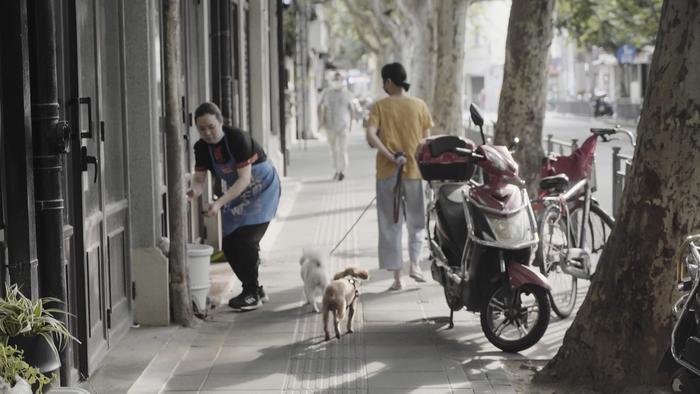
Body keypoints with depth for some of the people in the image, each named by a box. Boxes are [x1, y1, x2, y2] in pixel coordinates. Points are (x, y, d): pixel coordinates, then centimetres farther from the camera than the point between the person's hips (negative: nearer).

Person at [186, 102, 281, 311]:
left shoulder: (238, 139, -28)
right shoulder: (201, 147, -9)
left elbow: (245, 179, -30)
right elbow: (199, 179, -10)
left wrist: (219, 203, -40)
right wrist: (193, 191, -35)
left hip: (262, 189, -7)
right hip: (237, 192, 7)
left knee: (246, 238, -19)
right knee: (229, 244, 1)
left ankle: (252, 293, -5)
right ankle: (255, 290, 19)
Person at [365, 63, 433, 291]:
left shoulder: (380, 107, -4)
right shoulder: (419, 106, 1)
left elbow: (370, 136, -19)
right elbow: (426, 140, 4)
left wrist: (390, 156, -18)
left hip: (387, 172, -1)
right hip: (414, 170, 1)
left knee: (390, 224, 7)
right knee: (416, 221, 18)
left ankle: (397, 277, 6)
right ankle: (414, 263, 0)